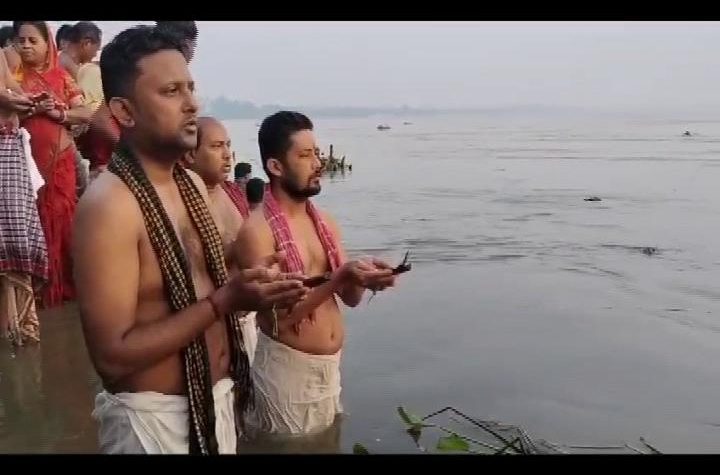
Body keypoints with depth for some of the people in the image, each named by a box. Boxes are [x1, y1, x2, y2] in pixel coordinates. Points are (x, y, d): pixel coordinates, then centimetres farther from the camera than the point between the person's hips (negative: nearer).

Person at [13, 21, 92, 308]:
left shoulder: (61, 76, 8)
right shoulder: (14, 77, 6)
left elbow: (85, 113, 3)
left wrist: (60, 114, -12)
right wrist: (32, 109, -17)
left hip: (61, 160, 1)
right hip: (29, 161, -1)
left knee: (62, 216, 2)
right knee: (35, 219, 0)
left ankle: (67, 283, 13)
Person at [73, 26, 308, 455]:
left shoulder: (193, 184, 2)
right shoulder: (108, 205, -23)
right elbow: (112, 355, -24)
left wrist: (249, 285, -6)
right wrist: (225, 300, -26)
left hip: (218, 399, 8)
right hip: (156, 418, -7)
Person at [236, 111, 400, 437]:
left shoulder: (326, 223, 6)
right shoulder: (257, 229, -16)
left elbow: (350, 298, 8)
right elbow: (275, 318, -20)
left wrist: (362, 278, -14)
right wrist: (338, 278, -26)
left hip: (332, 367, 7)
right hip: (286, 370, -6)